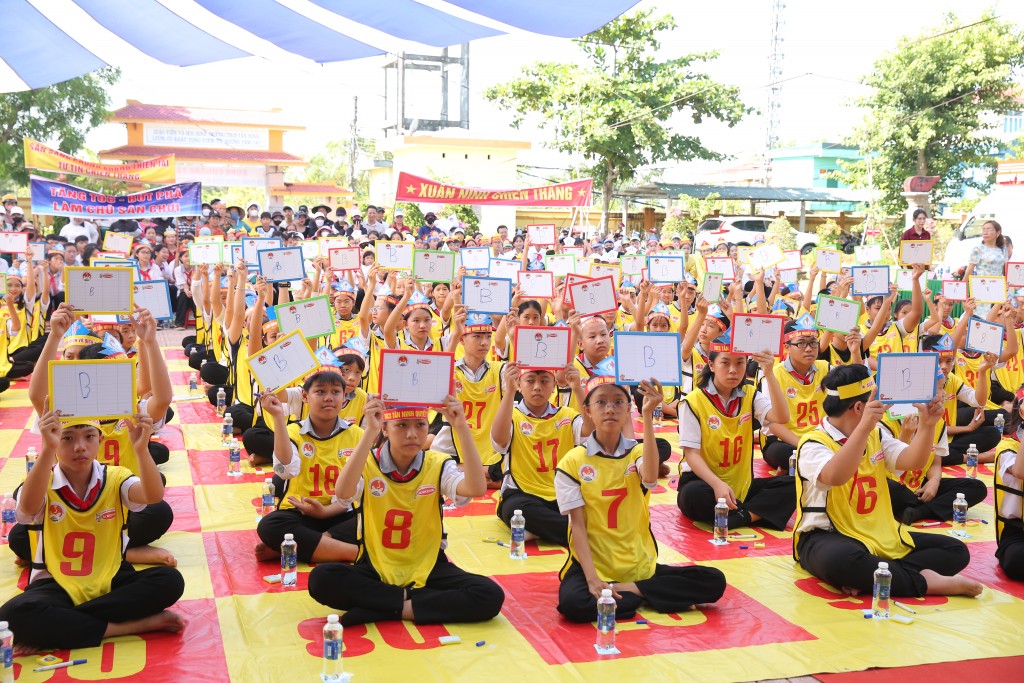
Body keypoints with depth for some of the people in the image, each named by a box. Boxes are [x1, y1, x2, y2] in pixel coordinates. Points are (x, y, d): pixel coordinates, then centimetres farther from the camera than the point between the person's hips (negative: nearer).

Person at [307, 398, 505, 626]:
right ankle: (410, 600, -17)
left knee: (491, 596, -24)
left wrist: (463, 429, -30)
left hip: (428, 569, 1)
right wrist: (370, 432, -36)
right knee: (321, 579, -30)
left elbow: (477, 489, -23)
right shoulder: (367, 463, -7)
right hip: (376, 568, -1)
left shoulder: (438, 465, -3)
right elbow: (342, 493, -31)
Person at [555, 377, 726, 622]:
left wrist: (647, 416, -30)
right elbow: (578, 525, -7)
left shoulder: (637, 453, 2)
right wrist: (592, 578, -20)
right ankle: (646, 596, -12)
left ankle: (631, 589, -9)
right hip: (593, 565, -3)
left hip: (640, 566, 3)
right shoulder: (572, 463, -3)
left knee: (714, 582, -13)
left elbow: (650, 478, -23)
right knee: (573, 603, -35)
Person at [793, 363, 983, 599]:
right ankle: (925, 581, -25)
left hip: (880, 537, 8)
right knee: (843, 561, -44)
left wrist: (927, 424, -15)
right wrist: (864, 427, -42)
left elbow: (913, 461, 1)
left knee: (955, 551, -1)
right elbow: (835, 477, -34)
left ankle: (867, 577, -23)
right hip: (828, 537, -8)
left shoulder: (876, 434, 12)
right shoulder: (814, 444, -13)